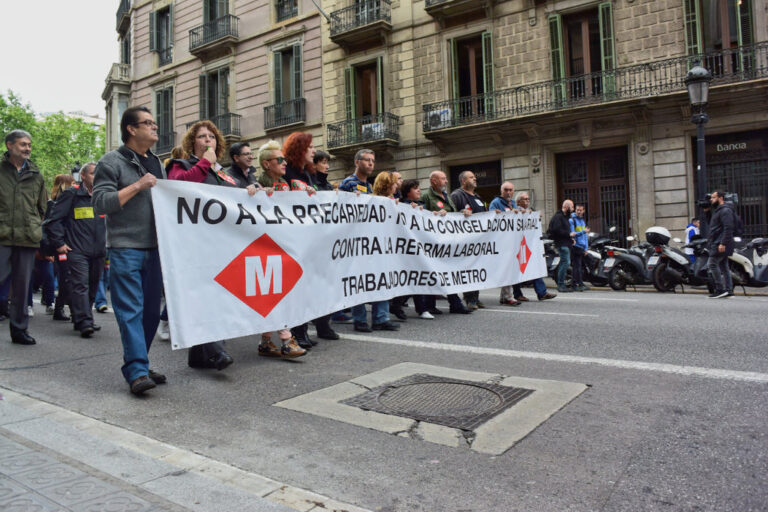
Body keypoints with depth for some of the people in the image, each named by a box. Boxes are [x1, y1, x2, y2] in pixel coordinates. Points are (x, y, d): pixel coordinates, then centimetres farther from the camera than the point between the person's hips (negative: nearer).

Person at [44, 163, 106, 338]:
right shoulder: (71, 195, -2)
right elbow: (53, 220, -3)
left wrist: (107, 245, 17)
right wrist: (59, 243, -7)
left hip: (97, 251, 6)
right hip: (77, 251, -6)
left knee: (92, 287, 9)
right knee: (80, 285, -12)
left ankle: (80, 320, 20)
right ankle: (85, 323, -15)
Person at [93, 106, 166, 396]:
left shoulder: (156, 163, 19)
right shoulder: (112, 162, -1)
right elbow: (100, 204, -11)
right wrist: (137, 186, -14)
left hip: (155, 248, 7)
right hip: (125, 249, -6)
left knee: (151, 310, 9)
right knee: (131, 311, -7)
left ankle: (138, 364, 20)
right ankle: (137, 371, -5)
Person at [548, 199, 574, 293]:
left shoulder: (565, 217, 23)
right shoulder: (558, 216, -10)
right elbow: (557, 230, -21)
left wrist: (571, 238, 15)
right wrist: (569, 234, -15)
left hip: (566, 243, 10)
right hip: (562, 244, -10)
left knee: (564, 263, 10)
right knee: (566, 262, -13)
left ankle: (561, 285, 14)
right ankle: (561, 285, -9)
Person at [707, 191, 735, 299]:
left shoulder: (725, 210, -10)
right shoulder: (717, 210, 22)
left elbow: (728, 228, -20)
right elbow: (711, 224, 30)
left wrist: (723, 243, -25)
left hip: (720, 244, -11)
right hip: (718, 244, 11)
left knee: (712, 264, -13)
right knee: (723, 266, 9)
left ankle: (720, 289, -13)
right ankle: (728, 290, 11)